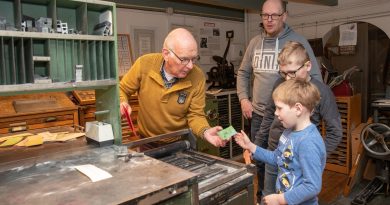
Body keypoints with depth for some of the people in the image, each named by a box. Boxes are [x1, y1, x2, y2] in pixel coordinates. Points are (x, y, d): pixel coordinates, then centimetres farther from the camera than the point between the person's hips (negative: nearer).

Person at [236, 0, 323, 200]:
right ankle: (263, 197, 39)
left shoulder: (298, 41, -7)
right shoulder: (255, 42, 6)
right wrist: (244, 99, 4)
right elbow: (243, 73, 15)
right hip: (258, 115, 5)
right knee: (260, 161, 18)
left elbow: (315, 77, -5)